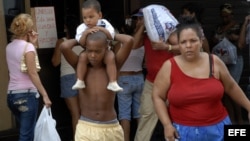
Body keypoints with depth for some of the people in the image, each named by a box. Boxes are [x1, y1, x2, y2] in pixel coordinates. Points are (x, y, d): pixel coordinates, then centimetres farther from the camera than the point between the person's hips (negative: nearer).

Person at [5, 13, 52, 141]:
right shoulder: (28, 46, -11)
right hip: (27, 94, -8)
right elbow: (32, 73, -16)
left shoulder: (9, 47, 10)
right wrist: (44, 95, -15)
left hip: (11, 95, 8)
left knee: (25, 131, 20)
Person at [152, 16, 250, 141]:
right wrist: (167, 125, -11)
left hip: (216, 129, 2)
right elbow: (158, 96, -2)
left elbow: (231, 87, 12)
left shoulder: (214, 62, -1)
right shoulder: (169, 67, -8)